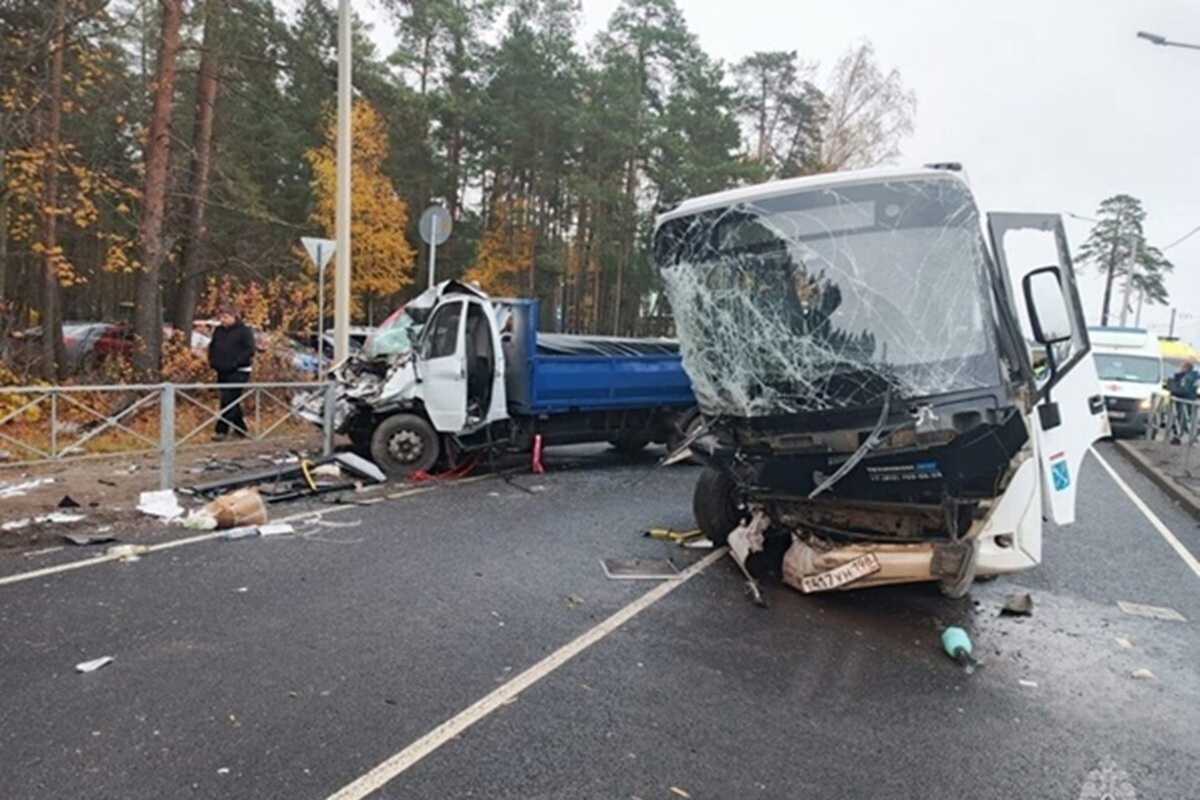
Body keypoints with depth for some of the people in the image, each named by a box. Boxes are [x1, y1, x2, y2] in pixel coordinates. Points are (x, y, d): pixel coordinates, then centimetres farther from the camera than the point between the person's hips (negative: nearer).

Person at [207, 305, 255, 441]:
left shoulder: (244, 330, -7)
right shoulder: (218, 330, 13)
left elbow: (249, 350, -14)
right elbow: (212, 347, 25)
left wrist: (235, 363, -19)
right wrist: (212, 361, 10)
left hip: (238, 372, -7)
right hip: (222, 372, 7)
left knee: (228, 400, -11)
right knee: (232, 401, 12)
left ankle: (222, 430, -7)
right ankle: (240, 428, 23)